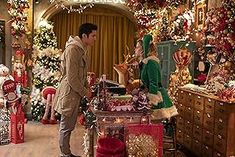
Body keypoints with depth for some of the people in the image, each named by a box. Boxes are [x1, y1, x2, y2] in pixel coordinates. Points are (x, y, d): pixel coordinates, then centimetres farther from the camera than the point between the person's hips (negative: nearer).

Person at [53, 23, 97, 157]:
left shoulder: (82, 49, 10)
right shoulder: (72, 49, -20)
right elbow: (71, 78, -22)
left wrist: (87, 88, 9)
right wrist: (85, 92, -12)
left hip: (76, 94, 9)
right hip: (69, 94, -9)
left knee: (69, 126, 18)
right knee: (66, 127, 4)